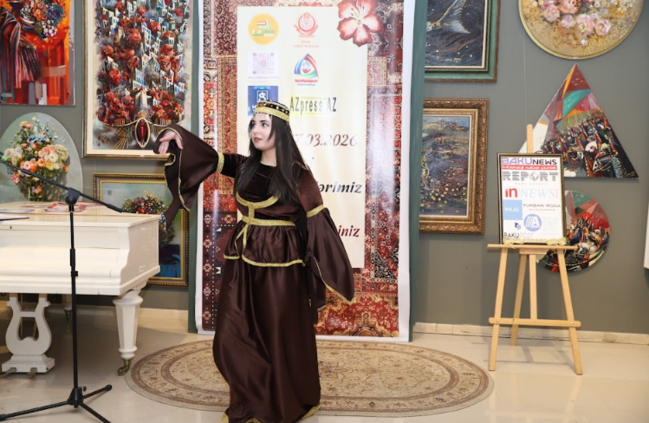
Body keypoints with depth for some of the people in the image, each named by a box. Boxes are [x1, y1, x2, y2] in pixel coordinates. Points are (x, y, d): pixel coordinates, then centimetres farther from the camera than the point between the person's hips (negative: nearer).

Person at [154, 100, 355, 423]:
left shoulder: (297, 175, -9)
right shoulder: (244, 167, 7)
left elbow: (318, 223, -10)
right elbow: (208, 157, 3)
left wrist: (331, 273, -11)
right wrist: (178, 135, -17)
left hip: (280, 263, -5)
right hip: (243, 261, 6)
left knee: (281, 338, 6)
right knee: (234, 336, 8)